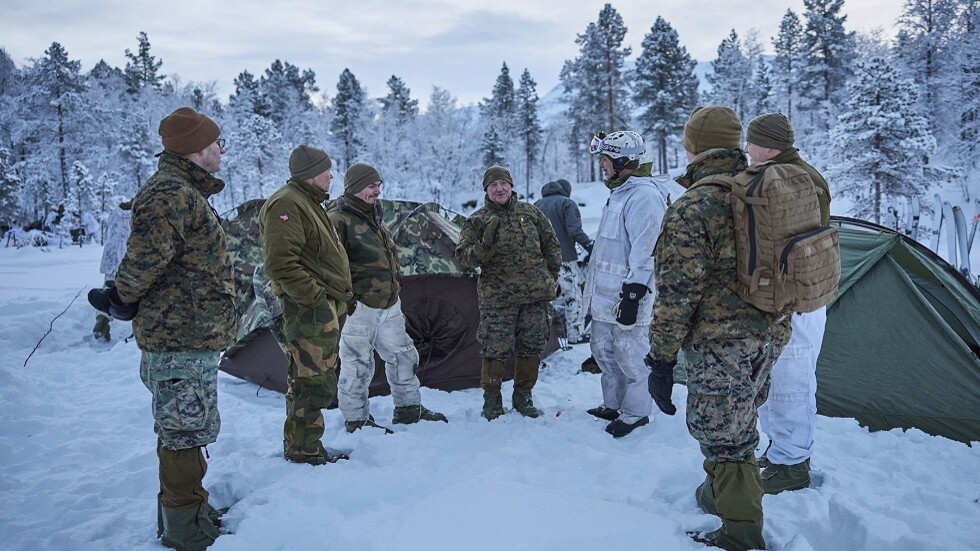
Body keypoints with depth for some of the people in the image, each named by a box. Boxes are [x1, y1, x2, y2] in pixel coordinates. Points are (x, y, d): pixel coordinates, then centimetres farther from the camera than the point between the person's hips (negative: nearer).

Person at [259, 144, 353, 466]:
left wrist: (339, 297, 22)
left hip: (325, 307, 11)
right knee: (313, 383, -5)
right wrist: (314, 297, -22)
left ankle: (298, 447, 28)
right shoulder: (286, 205, -14)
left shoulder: (308, 202, 22)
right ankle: (304, 451, 5)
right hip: (310, 310, -11)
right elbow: (280, 263, -23)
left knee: (306, 382, 17)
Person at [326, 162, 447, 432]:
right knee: (358, 365, 1)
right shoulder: (338, 219, -14)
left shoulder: (373, 215, 16)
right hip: (359, 307, -9)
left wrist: (396, 283, 24)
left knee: (403, 355, 16)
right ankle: (356, 420, 16)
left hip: (389, 305, 9)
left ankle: (409, 409, 30)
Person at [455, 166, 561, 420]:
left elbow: (551, 244, 17)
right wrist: (485, 245, -24)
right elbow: (464, 257, -6)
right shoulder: (477, 221, 1)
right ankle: (492, 399, 15)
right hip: (497, 298, -3)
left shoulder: (530, 212, 9)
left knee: (531, 347, 9)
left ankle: (523, 396, 26)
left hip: (536, 294, 3)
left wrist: (550, 277, 11)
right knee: (495, 349, -3)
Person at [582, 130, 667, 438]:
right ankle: (613, 405, 32)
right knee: (603, 350, 18)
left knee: (631, 356, 1)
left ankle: (636, 412, 15)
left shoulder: (644, 195, -17)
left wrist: (633, 294, -23)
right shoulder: (619, 192, 16)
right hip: (606, 295, 11)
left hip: (627, 296, -11)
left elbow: (646, 252, -22)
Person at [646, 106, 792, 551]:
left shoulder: (692, 208, -18)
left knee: (722, 436, 4)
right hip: (770, 333, 9)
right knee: (737, 426, 25)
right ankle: (723, 494, 44)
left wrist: (661, 359, -13)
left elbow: (677, 293, -19)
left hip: (719, 343, -9)